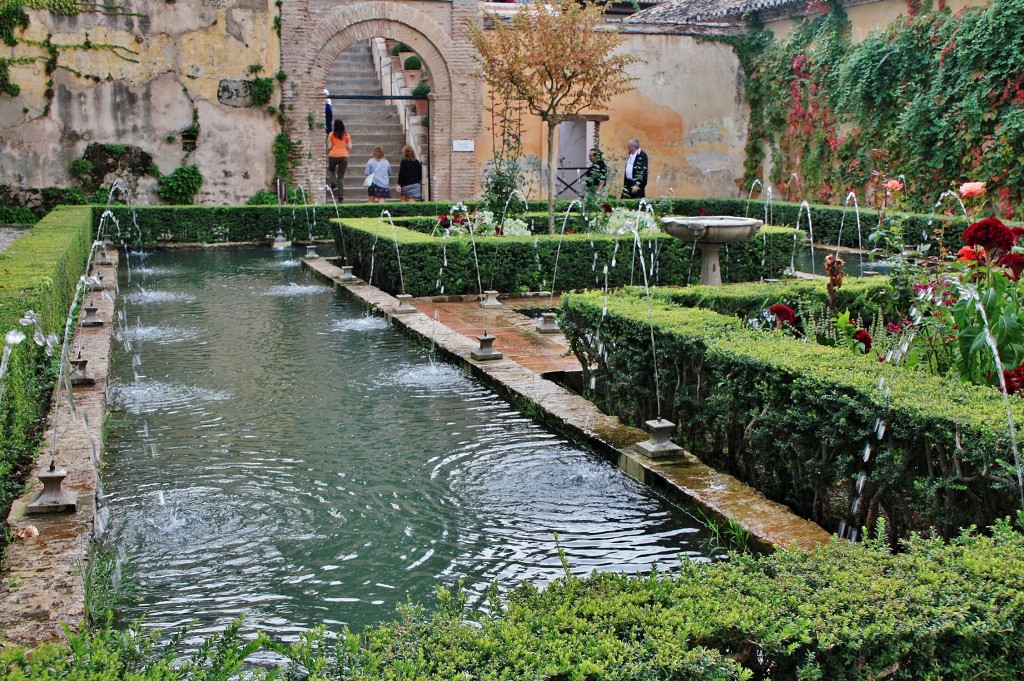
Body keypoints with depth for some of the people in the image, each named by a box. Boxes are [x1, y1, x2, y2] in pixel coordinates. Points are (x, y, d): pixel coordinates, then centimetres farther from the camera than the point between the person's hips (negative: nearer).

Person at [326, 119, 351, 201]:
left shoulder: (332, 134, -1)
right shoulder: (346, 135, 3)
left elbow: (329, 147, -4)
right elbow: (349, 147, 0)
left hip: (333, 155, -1)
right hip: (344, 156, 1)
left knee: (331, 170, 28)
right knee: (341, 176, 5)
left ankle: (334, 184, 3)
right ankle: (340, 196, -3)